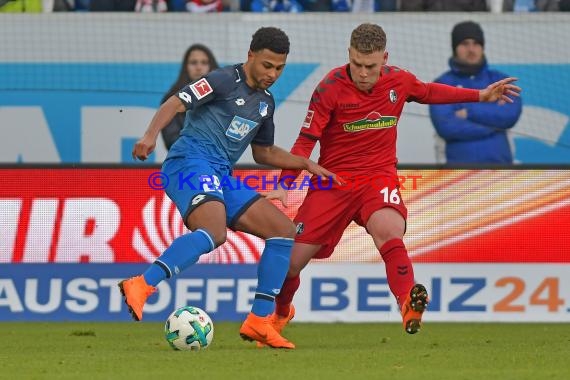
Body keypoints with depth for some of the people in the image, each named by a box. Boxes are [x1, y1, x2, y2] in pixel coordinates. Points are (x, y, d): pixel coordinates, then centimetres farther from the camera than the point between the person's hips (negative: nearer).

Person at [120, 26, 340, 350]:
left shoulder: (266, 102, 21)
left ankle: (259, 321, 3)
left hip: (222, 177, 9)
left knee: (284, 230, 5)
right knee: (214, 232, -35)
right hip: (191, 162, -9)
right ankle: (141, 286, -41)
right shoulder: (226, 81, -4)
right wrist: (152, 135, -29)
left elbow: (263, 153, 34)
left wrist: (306, 164, 25)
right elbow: (176, 103, -12)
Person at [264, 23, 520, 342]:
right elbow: (306, 141, -9)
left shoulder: (399, 81, -2)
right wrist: (283, 187, -18)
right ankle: (280, 314, 31)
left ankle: (409, 306, -43)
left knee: (388, 231, -34)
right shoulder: (331, 88, -13)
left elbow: (428, 92, 22)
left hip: (379, 175, 1)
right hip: (334, 180, -1)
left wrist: (481, 96, 22)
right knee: (291, 259, 0)